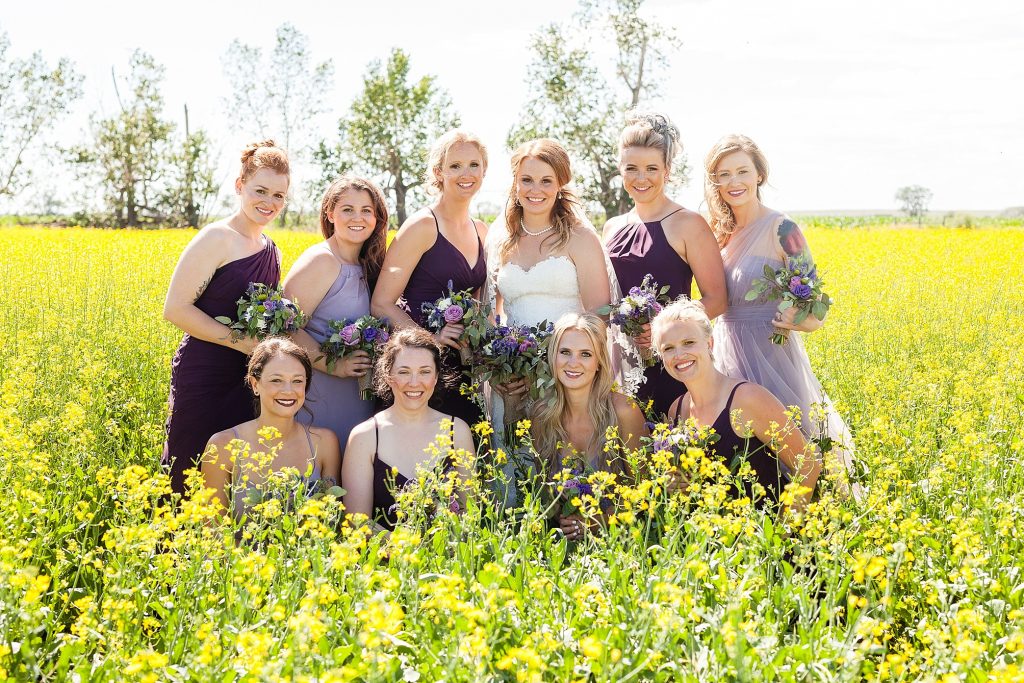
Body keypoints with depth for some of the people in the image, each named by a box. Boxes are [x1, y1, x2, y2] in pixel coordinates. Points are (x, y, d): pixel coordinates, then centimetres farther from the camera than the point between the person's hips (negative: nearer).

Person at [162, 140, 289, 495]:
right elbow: (176, 309, -14)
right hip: (203, 377, -7)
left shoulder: (271, 251, 14)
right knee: (191, 483, -2)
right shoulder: (217, 238, -9)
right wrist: (241, 341, -17)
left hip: (247, 382, 7)